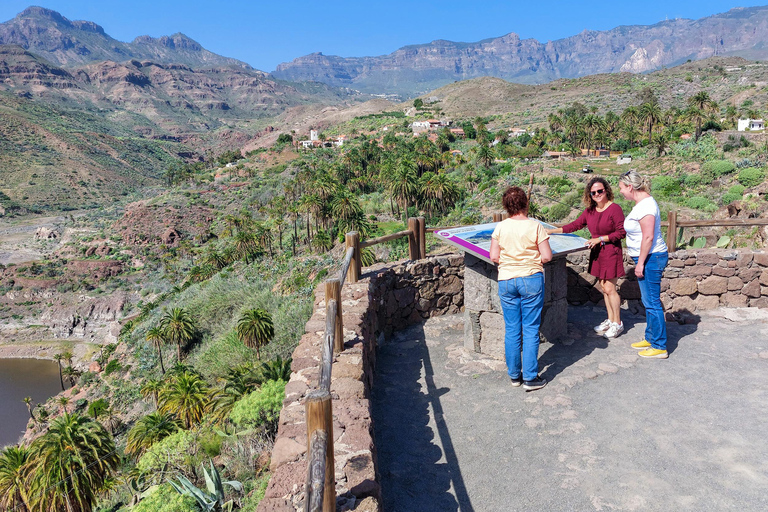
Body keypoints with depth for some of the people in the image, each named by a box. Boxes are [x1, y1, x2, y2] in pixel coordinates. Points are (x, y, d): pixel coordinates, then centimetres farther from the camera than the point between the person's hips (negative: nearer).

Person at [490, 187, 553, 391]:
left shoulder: (500, 227, -3)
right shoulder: (535, 226, -10)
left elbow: (494, 257, -3)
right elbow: (547, 256, -10)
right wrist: (534, 261, 9)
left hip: (506, 281, 3)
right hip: (531, 280, -2)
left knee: (511, 330, 11)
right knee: (530, 330, 5)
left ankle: (514, 375, 21)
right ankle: (530, 377, 9)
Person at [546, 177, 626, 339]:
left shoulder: (614, 209, -12)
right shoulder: (590, 211, 8)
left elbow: (622, 232, -13)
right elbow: (575, 225, 14)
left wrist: (599, 239, -16)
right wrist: (551, 231, 10)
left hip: (611, 253, -7)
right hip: (597, 253, 7)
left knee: (609, 288, -4)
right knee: (604, 287, 12)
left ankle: (617, 323, 10)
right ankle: (610, 320, 24)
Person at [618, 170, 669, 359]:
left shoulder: (645, 205, -19)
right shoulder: (642, 202, 13)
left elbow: (648, 237, -24)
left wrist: (640, 263, -21)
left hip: (650, 258, -11)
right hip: (648, 258, 11)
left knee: (652, 303, -4)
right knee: (649, 302, 19)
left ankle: (659, 347, 5)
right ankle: (650, 338, 31)